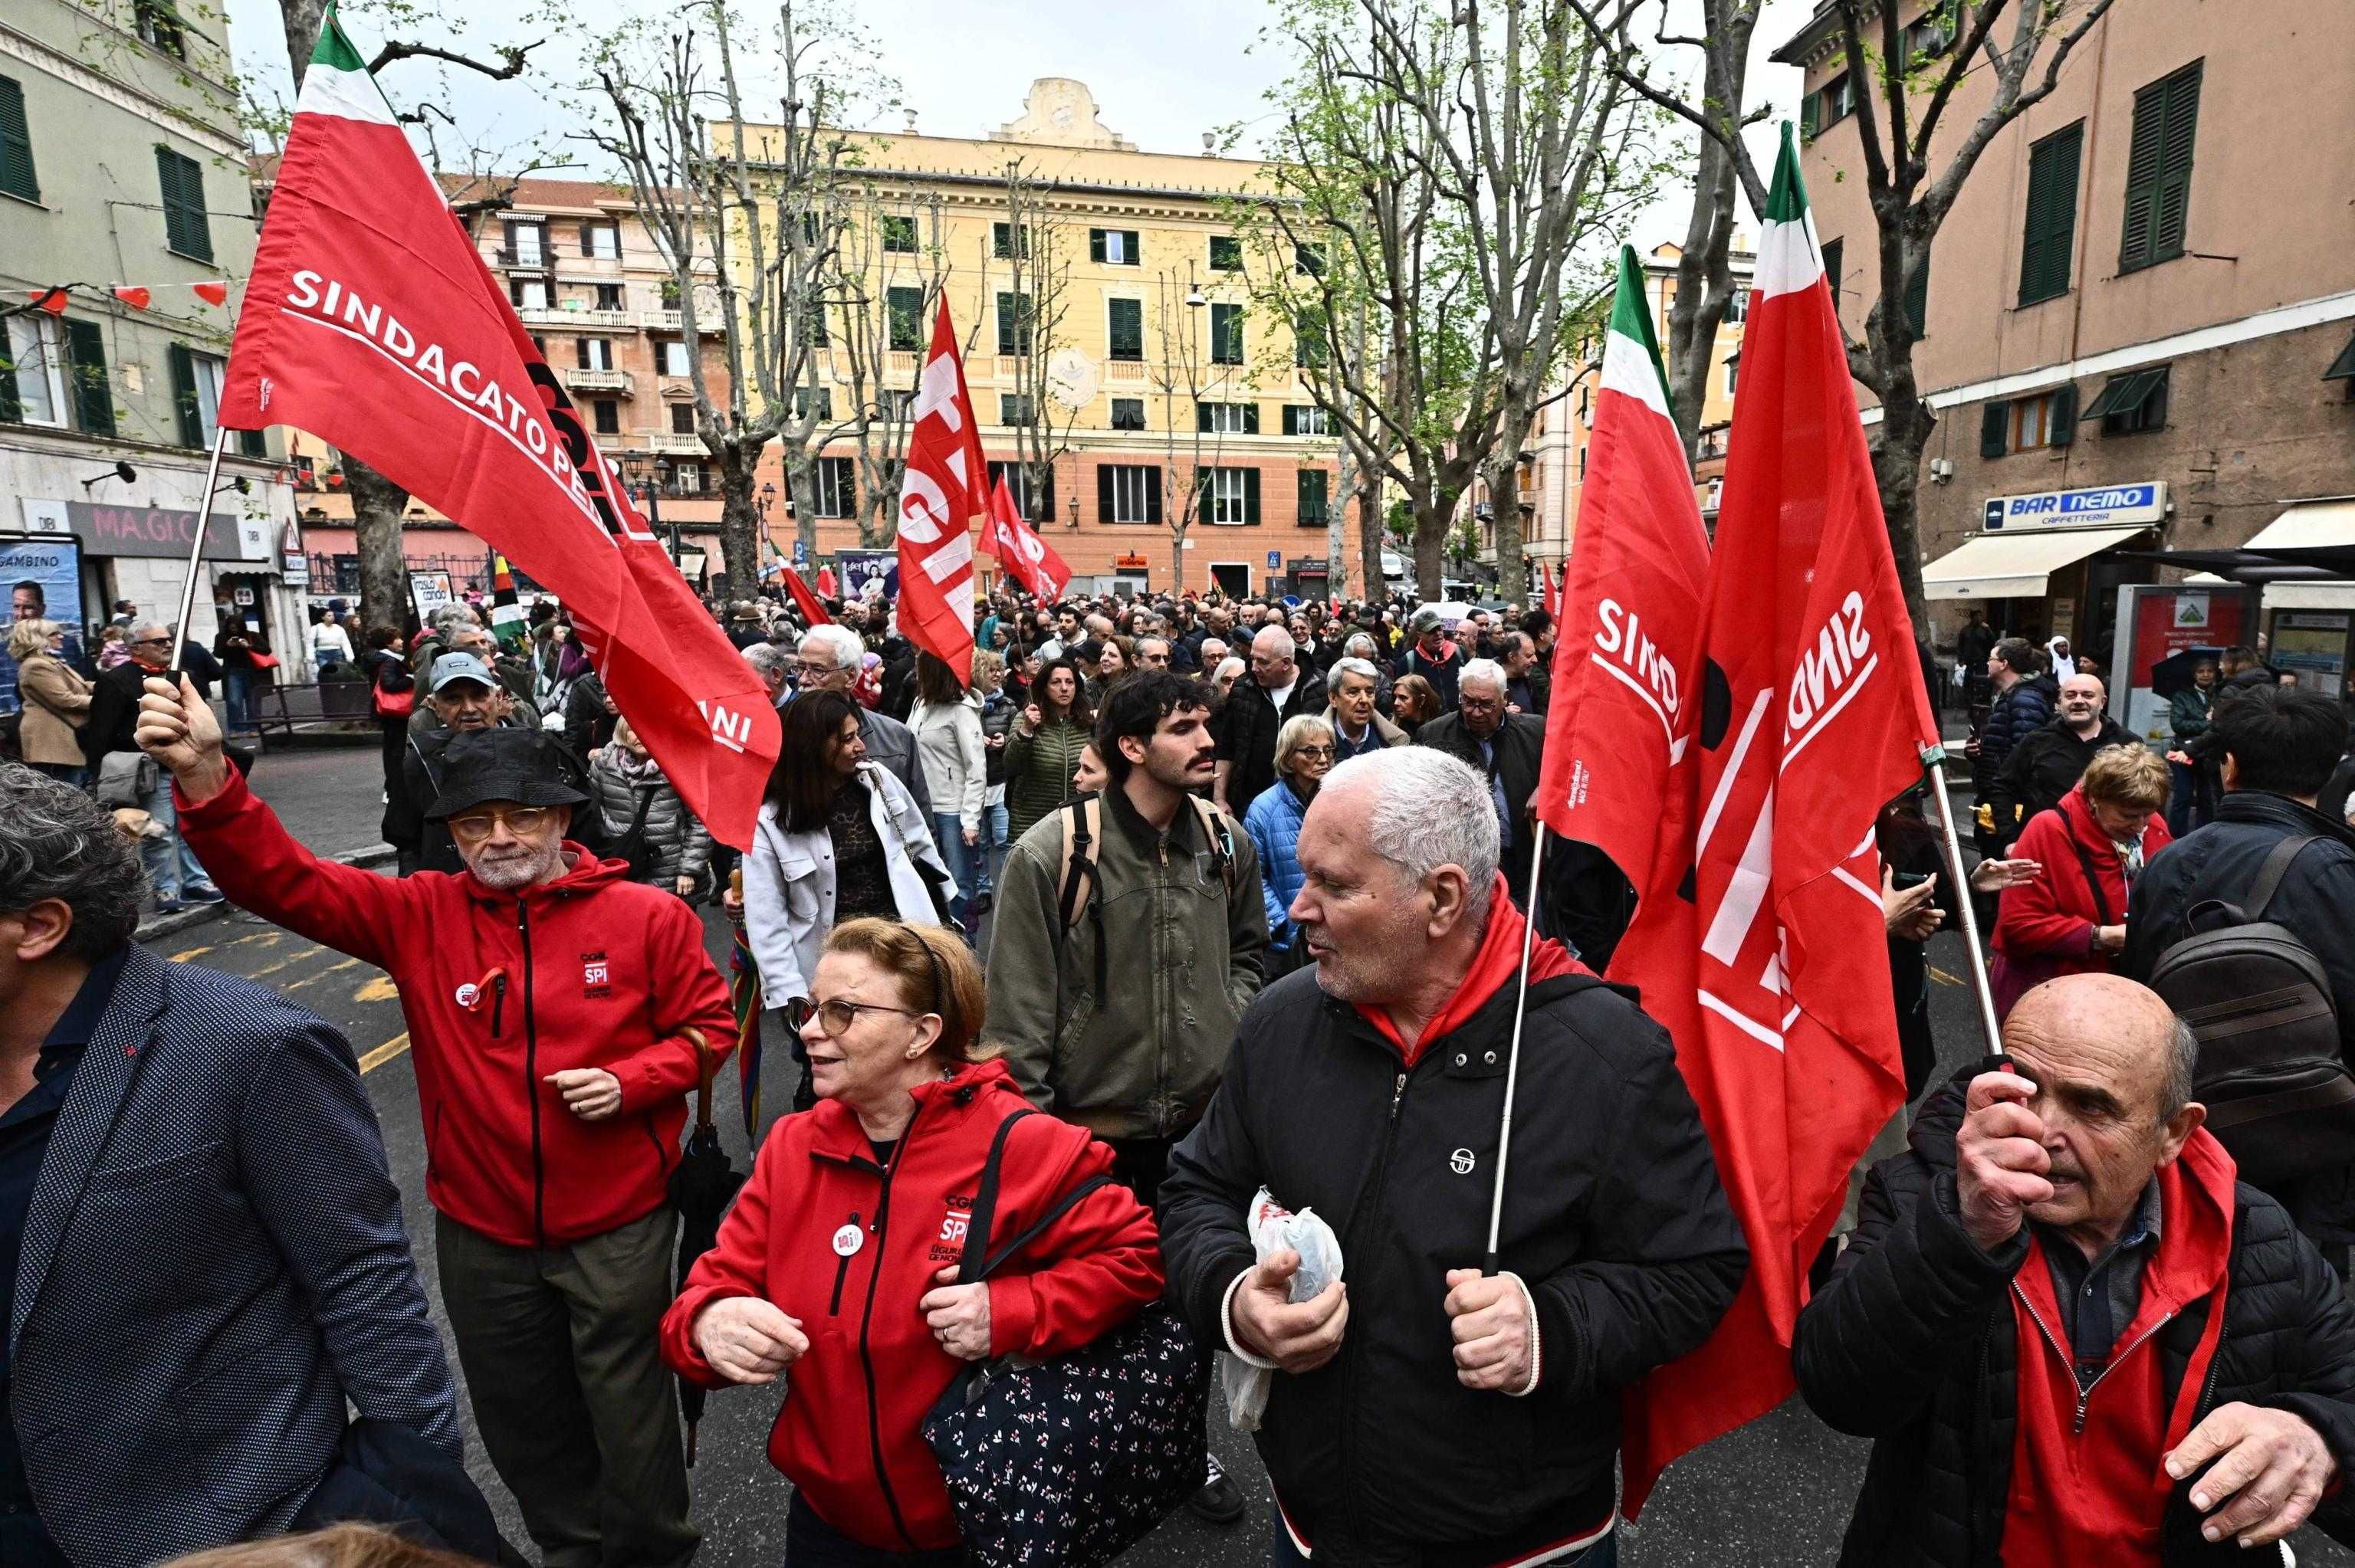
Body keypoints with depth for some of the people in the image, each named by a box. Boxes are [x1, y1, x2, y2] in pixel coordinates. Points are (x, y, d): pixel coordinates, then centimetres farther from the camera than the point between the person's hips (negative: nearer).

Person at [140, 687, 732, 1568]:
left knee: (629, 1412, 14)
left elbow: (709, 1025, -4)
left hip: (618, 1224, -3)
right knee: (517, 1420, 24)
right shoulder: (422, 918, -5)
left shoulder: (646, 916, -12)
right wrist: (205, 777, -27)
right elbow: (287, 882, -13)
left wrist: (629, 1081, -19)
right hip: (480, 1229, 4)